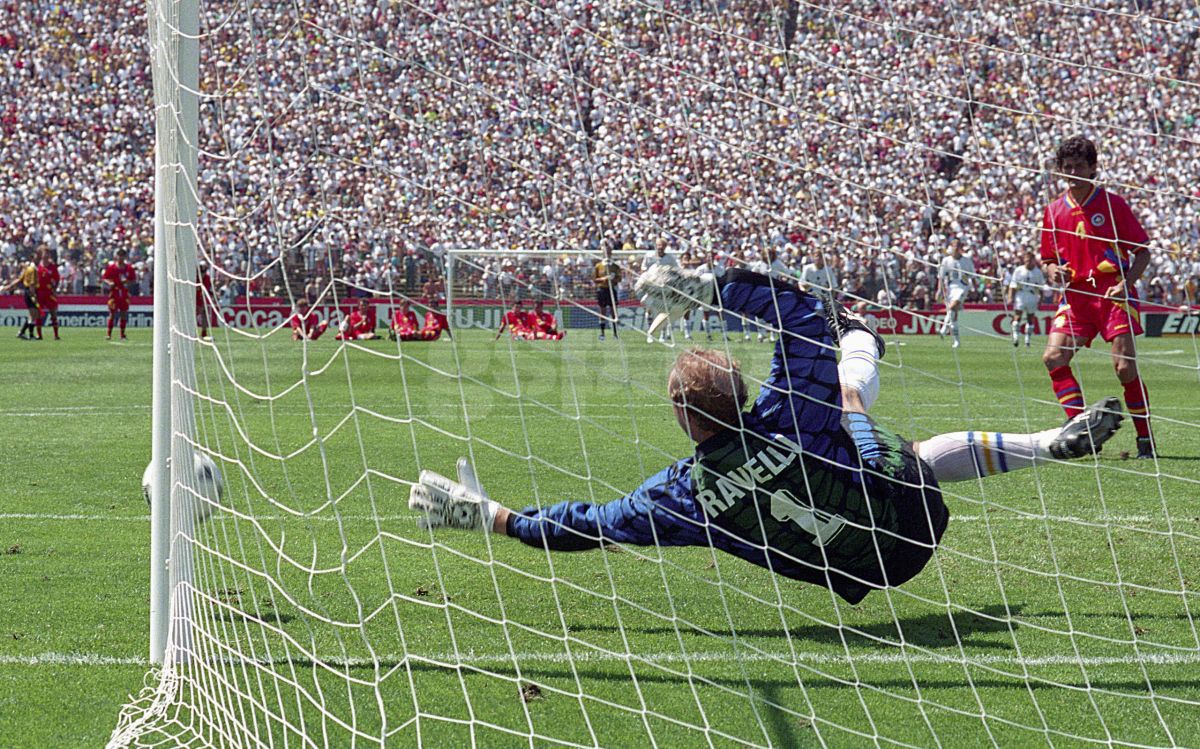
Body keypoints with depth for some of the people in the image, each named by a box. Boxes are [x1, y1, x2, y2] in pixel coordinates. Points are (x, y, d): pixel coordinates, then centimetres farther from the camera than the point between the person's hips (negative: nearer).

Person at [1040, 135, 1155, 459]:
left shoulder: (1112, 203, -1)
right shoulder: (1054, 210, 10)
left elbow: (1142, 252, 0)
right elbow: (1048, 259, 18)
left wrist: (1126, 283, -17)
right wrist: (1052, 271, -6)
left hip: (1113, 294, -4)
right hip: (1076, 295, 4)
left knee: (1125, 366, -12)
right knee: (1053, 357, -15)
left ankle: (1146, 439, 2)